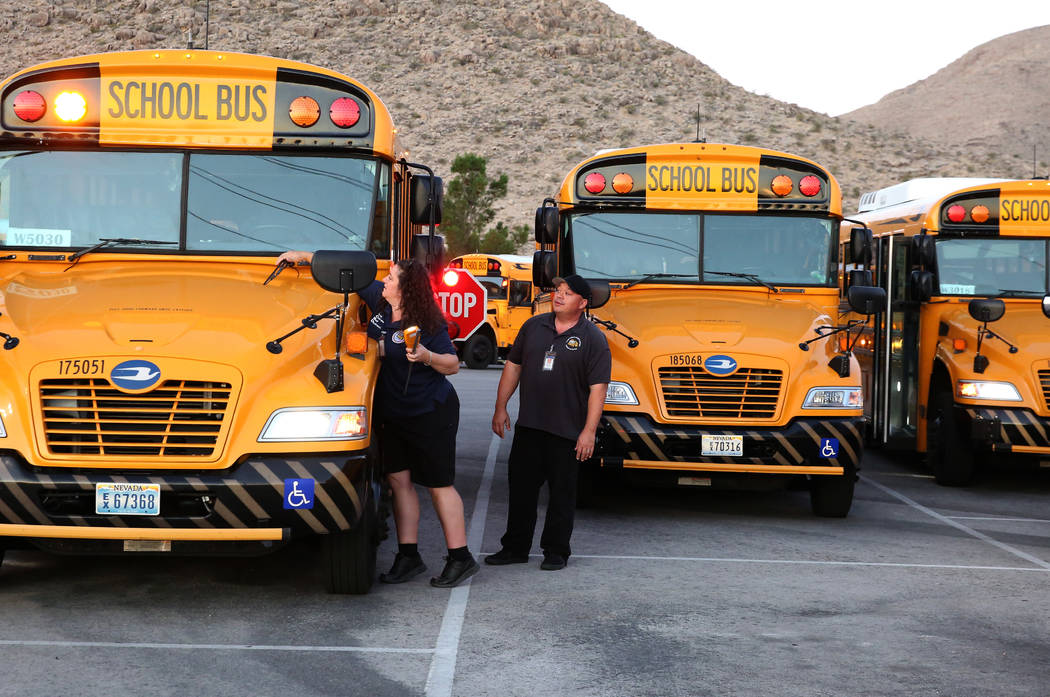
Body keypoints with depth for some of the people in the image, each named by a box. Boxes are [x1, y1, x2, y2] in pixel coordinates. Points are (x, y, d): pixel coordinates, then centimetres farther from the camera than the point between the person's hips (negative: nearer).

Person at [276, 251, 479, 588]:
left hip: (431, 414, -7)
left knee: (439, 484, -2)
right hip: (392, 412, 7)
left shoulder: (427, 324, -19)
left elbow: (453, 365, -13)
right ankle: (409, 557, 13)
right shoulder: (380, 300, 0)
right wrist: (304, 256, 12)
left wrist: (426, 356, -31)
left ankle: (461, 558, 7)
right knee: (398, 479, 6)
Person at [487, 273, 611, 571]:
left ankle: (556, 551, 17)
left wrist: (589, 431, -15)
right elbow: (513, 366, 13)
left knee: (562, 490, 5)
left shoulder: (592, 338, -6)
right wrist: (500, 408, 8)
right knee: (520, 485, 9)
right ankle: (515, 547, 21)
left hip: (567, 431, -4)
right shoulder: (534, 326, 7)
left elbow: (598, 387, -10)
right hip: (529, 425, 4)